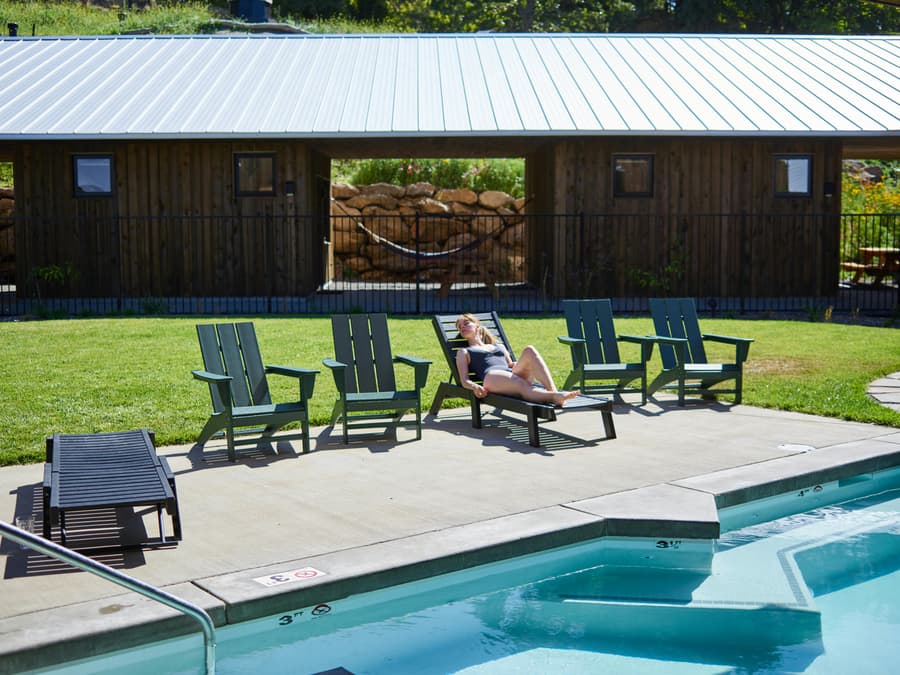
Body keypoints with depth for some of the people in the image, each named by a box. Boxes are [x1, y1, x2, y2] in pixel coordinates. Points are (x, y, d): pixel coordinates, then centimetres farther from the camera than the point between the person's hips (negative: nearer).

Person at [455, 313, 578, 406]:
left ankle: (553, 391, -45)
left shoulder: (499, 346, 40)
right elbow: (465, 380, 13)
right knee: (522, 385, -37)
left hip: (515, 375, 4)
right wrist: (474, 386, -12)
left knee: (529, 350, -26)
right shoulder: (464, 352, 28)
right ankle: (554, 397, -66)